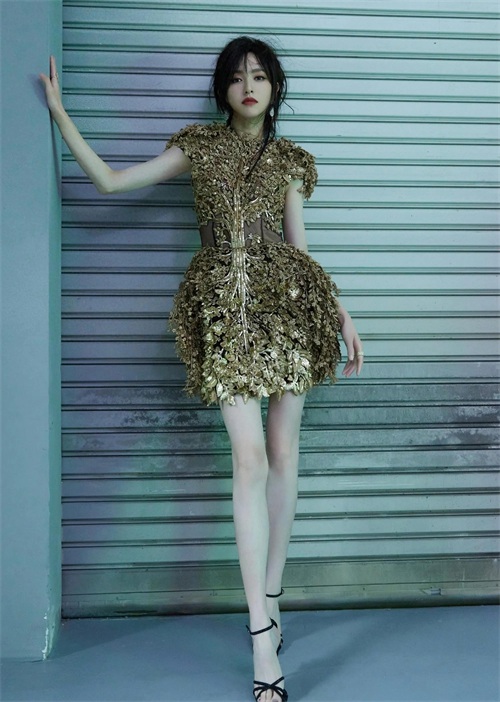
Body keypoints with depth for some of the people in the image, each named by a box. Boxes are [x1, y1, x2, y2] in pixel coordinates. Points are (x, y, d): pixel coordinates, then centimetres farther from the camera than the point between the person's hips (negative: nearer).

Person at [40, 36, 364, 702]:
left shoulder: (288, 159, 15)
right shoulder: (199, 144, 12)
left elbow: (299, 246, 15)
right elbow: (111, 180, 8)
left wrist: (342, 316, 9)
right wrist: (60, 113, 5)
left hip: (284, 299, 2)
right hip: (224, 307, -2)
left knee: (283, 453, 2)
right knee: (250, 457, -12)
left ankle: (270, 598, 18)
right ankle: (264, 637, -9)